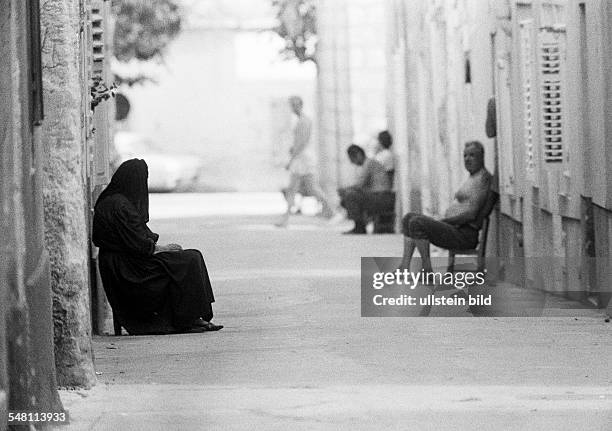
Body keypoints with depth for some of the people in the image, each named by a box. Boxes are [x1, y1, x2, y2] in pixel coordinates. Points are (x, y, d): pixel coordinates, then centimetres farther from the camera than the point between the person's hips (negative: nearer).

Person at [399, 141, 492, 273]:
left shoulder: (482, 178, -12)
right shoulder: (473, 177, 20)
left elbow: (471, 214, -20)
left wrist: (444, 221, -12)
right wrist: (442, 221, 11)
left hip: (464, 235, -11)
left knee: (417, 223, -24)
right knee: (409, 218, 12)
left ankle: (427, 269, -17)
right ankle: (405, 266, 1)